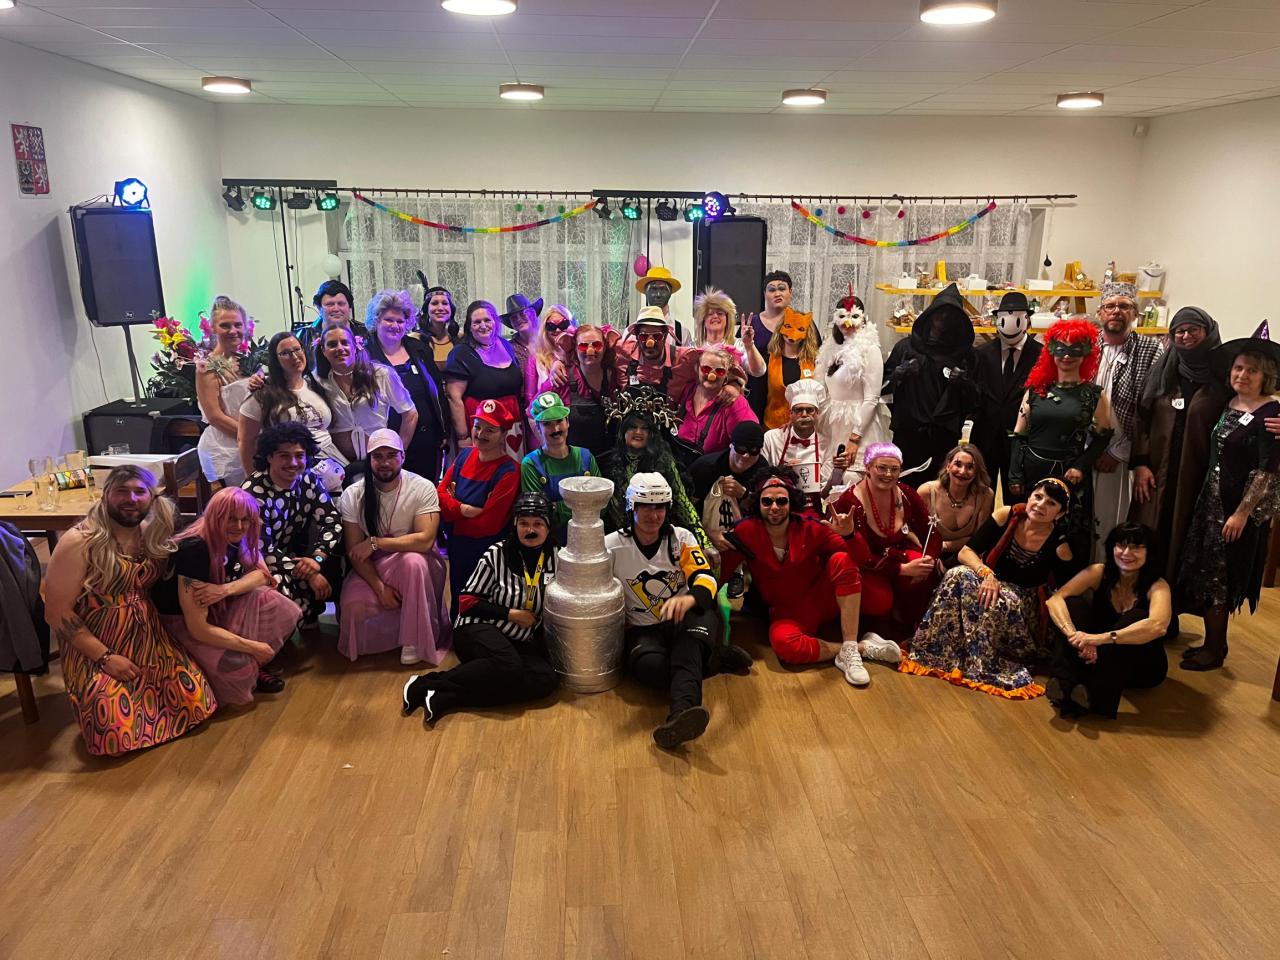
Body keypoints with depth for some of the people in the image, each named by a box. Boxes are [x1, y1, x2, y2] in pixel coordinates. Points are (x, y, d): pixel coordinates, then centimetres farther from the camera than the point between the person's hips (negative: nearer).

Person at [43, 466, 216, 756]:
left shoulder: (152, 534, 6)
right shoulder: (78, 543, -13)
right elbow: (57, 613, -13)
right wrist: (106, 658, -17)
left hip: (149, 641, 5)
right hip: (95, 649, -5)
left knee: (196, 699, -14)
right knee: (117, 731, -24)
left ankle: (140, 698, 16)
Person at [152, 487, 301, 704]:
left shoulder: (236, 537, -11)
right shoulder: (195, 550, -32)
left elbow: (262, 574, -6)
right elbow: (198, 628, -32)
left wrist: (226, 589, -28)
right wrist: (253, 647, -26)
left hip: (215, 608, 7)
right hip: (179, 619, -7)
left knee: (276, 606, -13)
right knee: (237, 666, -28)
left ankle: (252, 665, 1)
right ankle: (249, 673, 5)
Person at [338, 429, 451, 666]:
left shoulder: (422, 488, -13)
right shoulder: (353, 495, -5)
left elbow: (425, 540, -23)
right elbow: (354, 551, -7)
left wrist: (375, 542, -23)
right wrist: (379, 587, -19)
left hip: (416, 565, -2)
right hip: (371, 568, 2)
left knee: (413, 561, -37)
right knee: (353, 604, -27)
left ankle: (415, 638, -19)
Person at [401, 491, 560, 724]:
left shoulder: (556, 559, 3)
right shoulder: (496, 554, -5)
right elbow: (467, 602, -3)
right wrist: (511, 614, -10)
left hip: (521, 643, 4)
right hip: (479, 629, -4)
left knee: (547, 680, -28)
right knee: (507, 666, -37)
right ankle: (425, 683, -25)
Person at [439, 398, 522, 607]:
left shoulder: (508, 472, -20)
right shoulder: (465, 454, -1)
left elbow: (487, 525, -22)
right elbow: (441, 493, -4)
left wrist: (451, 511, -11)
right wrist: (463, 509, -21)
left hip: (485, 553, -5)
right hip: (456, 549, 6)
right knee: (457, 600, 22)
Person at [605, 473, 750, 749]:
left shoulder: (681, 538, 3)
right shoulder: (612, 545, 2)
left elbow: (706, 578, -11)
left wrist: (689, 598, -35)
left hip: (689, 619, 0)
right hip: (644, 630, 0)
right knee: (648, 665, -35)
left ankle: (681, 711, -58)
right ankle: (718, 657, -18)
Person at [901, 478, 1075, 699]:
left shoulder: (1059, 545, -13)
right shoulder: (1007, 515, -10)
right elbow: (966, 552, -12)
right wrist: (986, 573, -31)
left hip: (1022, 604, -2)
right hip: (990, 582, 2)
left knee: (997, 604, -36)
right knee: (958, 576, -29)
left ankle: (980, 668, -23)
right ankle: (936, 653, -25)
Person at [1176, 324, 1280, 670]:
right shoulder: (1227, 405, 8)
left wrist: (1242, 513, -18)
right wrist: (1204, 497, 4)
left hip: (1241, 508, -7)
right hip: (1212, 499, 7)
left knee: (1217, 578, 2)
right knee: (1204, 574, 13)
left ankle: (1215, 649, 16)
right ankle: (1213, 641, 26)